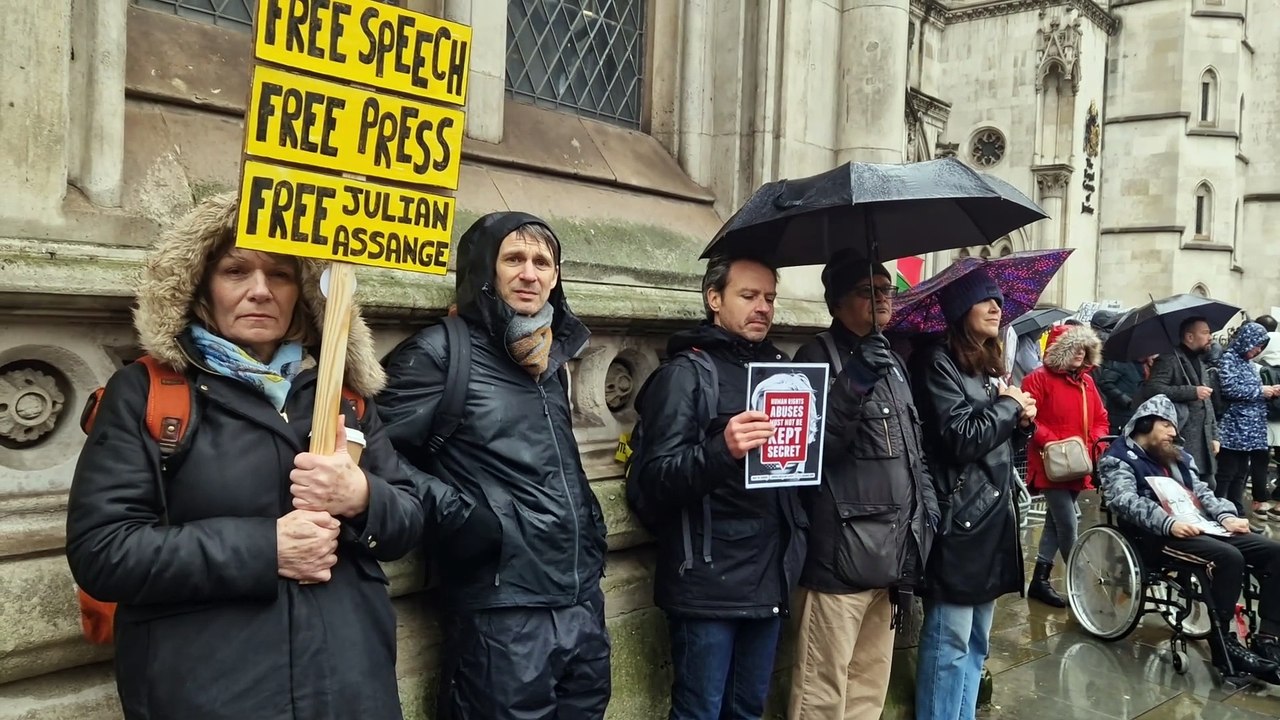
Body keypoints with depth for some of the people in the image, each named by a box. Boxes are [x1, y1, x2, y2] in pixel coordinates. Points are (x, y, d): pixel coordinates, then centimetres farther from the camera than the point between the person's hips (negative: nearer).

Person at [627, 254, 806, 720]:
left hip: (769, 578, 6)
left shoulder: (780, 369, 14)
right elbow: (651, 481, -14)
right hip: (709, 584, -6)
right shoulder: (686, 372, -5)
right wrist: (721, 450, -30)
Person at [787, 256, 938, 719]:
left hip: (892, 552, 8)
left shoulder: (892, 362, 17)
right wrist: (854, 387, -26)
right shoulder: (819, 357, -6)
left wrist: (928, 512, 15)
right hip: (842, 552, -7)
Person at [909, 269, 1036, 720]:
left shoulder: (990, 367, 18)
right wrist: (1009, 404, -4)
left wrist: (1022, 421, 3)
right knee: (949, 642, -6)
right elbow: (963, 437, -19)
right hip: (959, 521, -9)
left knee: (976, 642, 15)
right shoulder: (938, 364, -9)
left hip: (993, 516, 9)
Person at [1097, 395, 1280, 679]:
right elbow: (1126, 501, -16)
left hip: (1202, 527, 8)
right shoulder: (1119, 458, 0)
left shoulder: (1176, 456, 26)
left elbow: (1201, 491, 21)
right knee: (1228, 557, -32)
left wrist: (1225, 515, 0)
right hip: (1162, 535, -8)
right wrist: (1168, 523, -29)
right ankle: (1224, 644, -21)